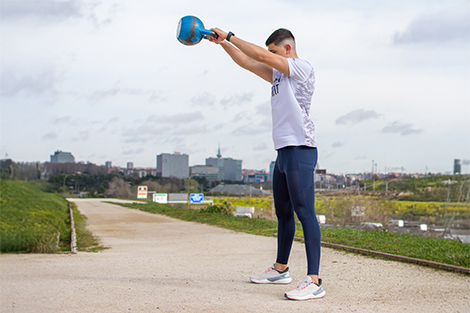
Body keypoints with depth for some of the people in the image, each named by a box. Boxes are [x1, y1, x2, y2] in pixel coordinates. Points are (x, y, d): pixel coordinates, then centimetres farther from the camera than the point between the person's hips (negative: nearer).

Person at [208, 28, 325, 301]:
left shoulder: (302, 68, -4)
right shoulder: (278, 74, 22)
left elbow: (261, 55, -10)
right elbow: (247, 62, 24)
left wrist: (229, 36, -2)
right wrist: (222, 42, 15)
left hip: (300, 149, -10)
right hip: (284, 150, 10)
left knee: (304, 211, -16)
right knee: (283, 213, 16)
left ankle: (314, 281, -20)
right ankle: (281, 270, 28)